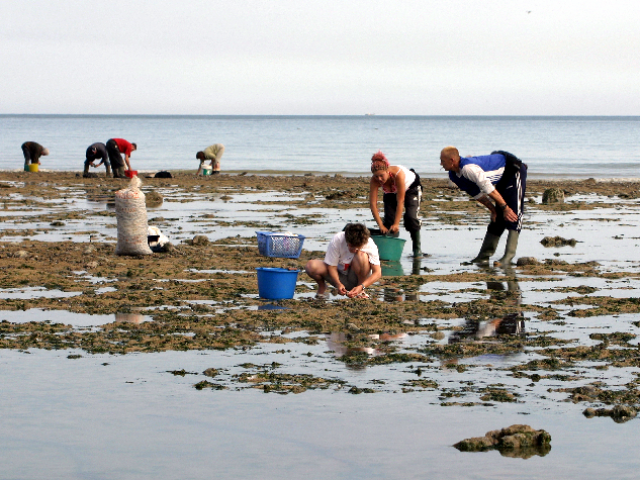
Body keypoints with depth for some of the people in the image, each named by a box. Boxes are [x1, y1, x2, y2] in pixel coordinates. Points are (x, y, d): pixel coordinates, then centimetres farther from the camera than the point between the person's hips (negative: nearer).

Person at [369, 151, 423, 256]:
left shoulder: (398, 174, -44)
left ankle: (417, 247, -5)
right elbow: (373, 204, -31)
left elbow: (400, 201, -40)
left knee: (410, 217, -19)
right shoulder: (374, 181, -33)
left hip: (411, 187, -4)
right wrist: (380, 225, -37)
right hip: (390, 192, 4)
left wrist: (396, 224, -41)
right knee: (389, 219, -13)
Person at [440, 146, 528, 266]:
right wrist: (493, 210, 0)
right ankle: (484, 255, 9)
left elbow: (489, 188, -31)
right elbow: (477, 194, 5)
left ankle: (508, 256, -22)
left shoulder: (468, 168, -35)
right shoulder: (454, 175, -3)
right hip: (503, 177, 9)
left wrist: (505, 207, -26)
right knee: (497, 217, 9)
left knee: (513, 215, -18)